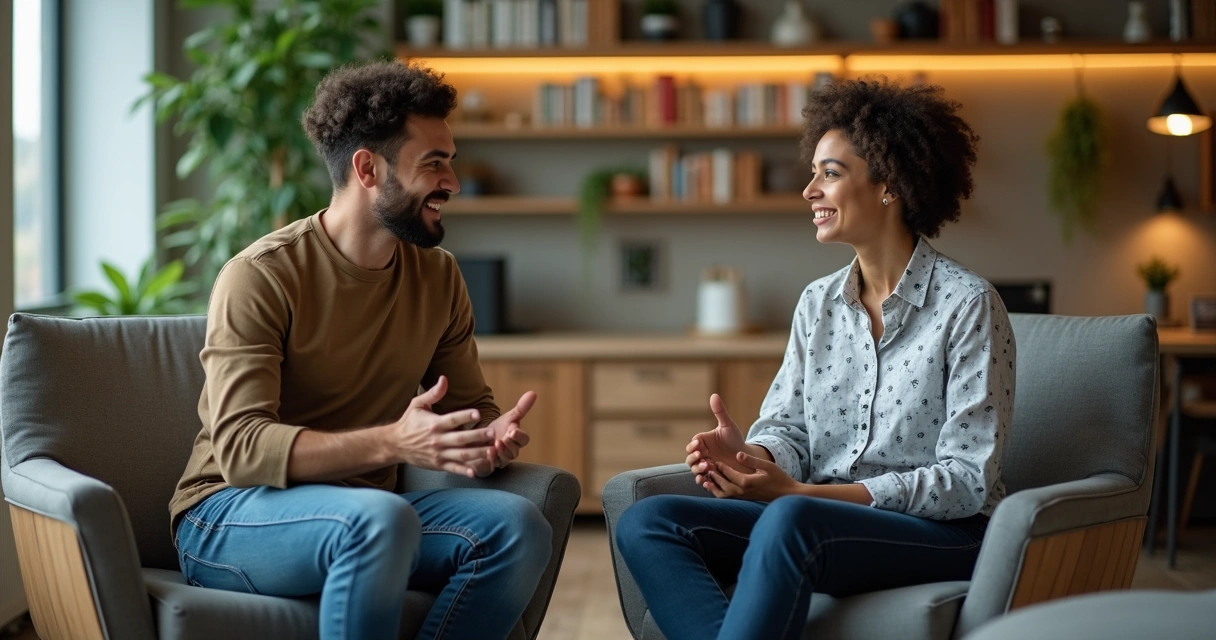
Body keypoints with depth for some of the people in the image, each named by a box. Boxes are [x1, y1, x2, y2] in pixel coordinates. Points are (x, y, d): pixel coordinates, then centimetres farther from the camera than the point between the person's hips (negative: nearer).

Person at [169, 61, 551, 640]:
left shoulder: (438, 276, 5)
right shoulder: (261, 276, -14)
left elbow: (470, 407, 12)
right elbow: (240, 447, -23)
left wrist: (493, 435, -15)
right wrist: (391, 443, -36)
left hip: (360, 514, 6)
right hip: (231, 517, -6)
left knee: (518, 527, -21)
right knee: (382, 518, -36)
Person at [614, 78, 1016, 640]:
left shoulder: (967, 306, -7)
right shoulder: (817, 304, 12)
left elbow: (968, 480, -12)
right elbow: (787, 429, 9)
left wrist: (797, 491, -21)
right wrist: (749, 455, -19)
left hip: (943, 533, -6)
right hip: (824, 521, 6)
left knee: (789, 519, -38)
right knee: (645, 522, -17)